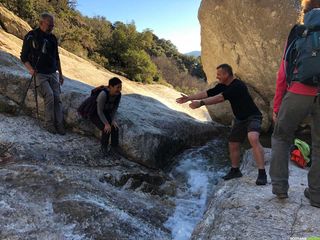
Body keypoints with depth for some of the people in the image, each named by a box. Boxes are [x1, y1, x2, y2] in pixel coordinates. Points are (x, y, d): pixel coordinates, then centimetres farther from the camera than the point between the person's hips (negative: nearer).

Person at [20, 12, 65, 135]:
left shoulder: (53, 38, 12)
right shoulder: (31, 36, -3)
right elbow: (23, 56, 0)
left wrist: (60, 74, 17)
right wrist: (30, 68, -17)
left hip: (53, 73, 5)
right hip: (39, 74, -5)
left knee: (57, 98, -6)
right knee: (49, 95, -22)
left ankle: (59, 125, -3)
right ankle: (49, 124, -10)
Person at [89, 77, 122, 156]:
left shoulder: (118, 94, -16)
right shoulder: (103, 94, -35)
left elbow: (115, 108, -4)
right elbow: (99, 111, -30)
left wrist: (112, 120, -14)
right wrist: (106, 124, -31)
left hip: (106, 114, 5)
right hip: (95, 114, -5)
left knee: (115, 127, -17)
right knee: (107, 130, -24)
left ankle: (114, 148, -3)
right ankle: (104, 147, 2)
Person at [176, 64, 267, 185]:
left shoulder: (238, 85, -27)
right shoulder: (223, 86, 0)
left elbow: (220, 98, -34)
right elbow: (207, 93, 2)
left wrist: (200, 103, -35)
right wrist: (189, 98, -2)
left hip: (252, 116, -9)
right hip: (240, 119, 9)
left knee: (253, 139, -33)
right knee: (233, 144, 12)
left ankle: (262, 174, -29)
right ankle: (235, 170, 32)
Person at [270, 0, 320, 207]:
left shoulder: (297, 32, 10)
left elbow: (284, 72, 6)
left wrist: (277, 105, 9)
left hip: (299, 93, -1)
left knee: (281, 137, 14)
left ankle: (280, 186, 9)